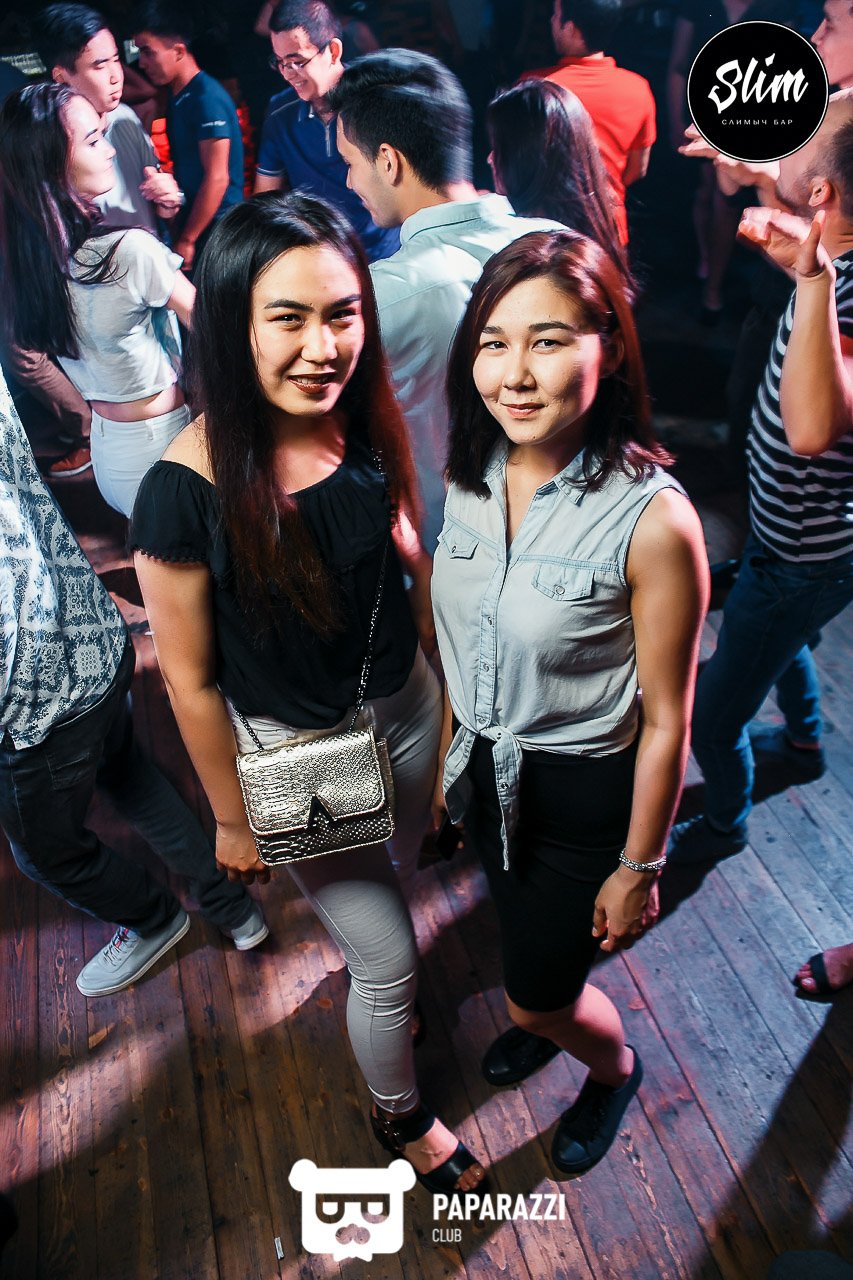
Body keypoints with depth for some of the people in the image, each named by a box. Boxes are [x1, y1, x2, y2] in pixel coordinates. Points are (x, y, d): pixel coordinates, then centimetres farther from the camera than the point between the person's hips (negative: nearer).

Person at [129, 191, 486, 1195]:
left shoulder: (369, 426, -13)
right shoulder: (186, 488, -28)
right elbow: (191, 678, -17)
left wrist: (454, 694, 6)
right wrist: (233, 819, -6)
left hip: (405, 711, 5)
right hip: (292, 755, -5)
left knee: (397, 882, 30)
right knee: (389, 960, 13)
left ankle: (372, 987, 67)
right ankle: (398, 1116, 47)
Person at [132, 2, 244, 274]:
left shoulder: (207, 98, -15)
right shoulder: (176, 96, 12)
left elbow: (217, 178, -20)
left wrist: (187, 240, -17)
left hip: (216, 231, -8)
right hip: (191, 224, 9)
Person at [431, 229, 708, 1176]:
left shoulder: (652, 519, -28)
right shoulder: (475, 476, -9)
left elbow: (665, 718, -18)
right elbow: (464, 640, 4)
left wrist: (638, 867, -10)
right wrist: (450, 755, 13)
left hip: (584, 794, -5)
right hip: (487, 770, 6)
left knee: (541, 990, 15)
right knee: (523, 935, 31)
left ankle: (614, 1066, 51)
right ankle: (551, 1010, 66)